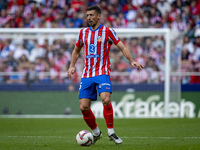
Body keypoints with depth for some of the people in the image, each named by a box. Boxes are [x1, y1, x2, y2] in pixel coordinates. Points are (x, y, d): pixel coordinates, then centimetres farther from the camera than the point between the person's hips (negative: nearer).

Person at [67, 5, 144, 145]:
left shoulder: (107, 31, 0)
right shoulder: (83, 32, 13)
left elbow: (122, 47, -1)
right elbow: (76, 51, 26)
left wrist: (132, 61, -15)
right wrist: (72, 66, 13)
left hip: (102, 73, -4)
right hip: (87, 75, 4)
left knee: (106, 100, -26)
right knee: (84, 107, -4)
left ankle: (111, 132, -11)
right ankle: (96, 132, 18)